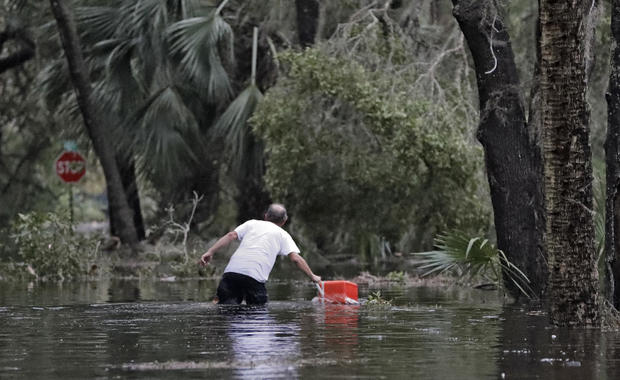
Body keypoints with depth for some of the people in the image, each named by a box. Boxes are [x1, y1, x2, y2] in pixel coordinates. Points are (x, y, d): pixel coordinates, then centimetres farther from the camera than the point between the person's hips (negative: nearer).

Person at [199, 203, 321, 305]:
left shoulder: (252, 223, 25)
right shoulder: (283, 235, 20)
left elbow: (231, 236, 11)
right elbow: (296, 258, 9)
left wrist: (210, 252, 7)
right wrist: (312, 277, 18)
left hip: (232, 270, 3)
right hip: (255, 276, -2)